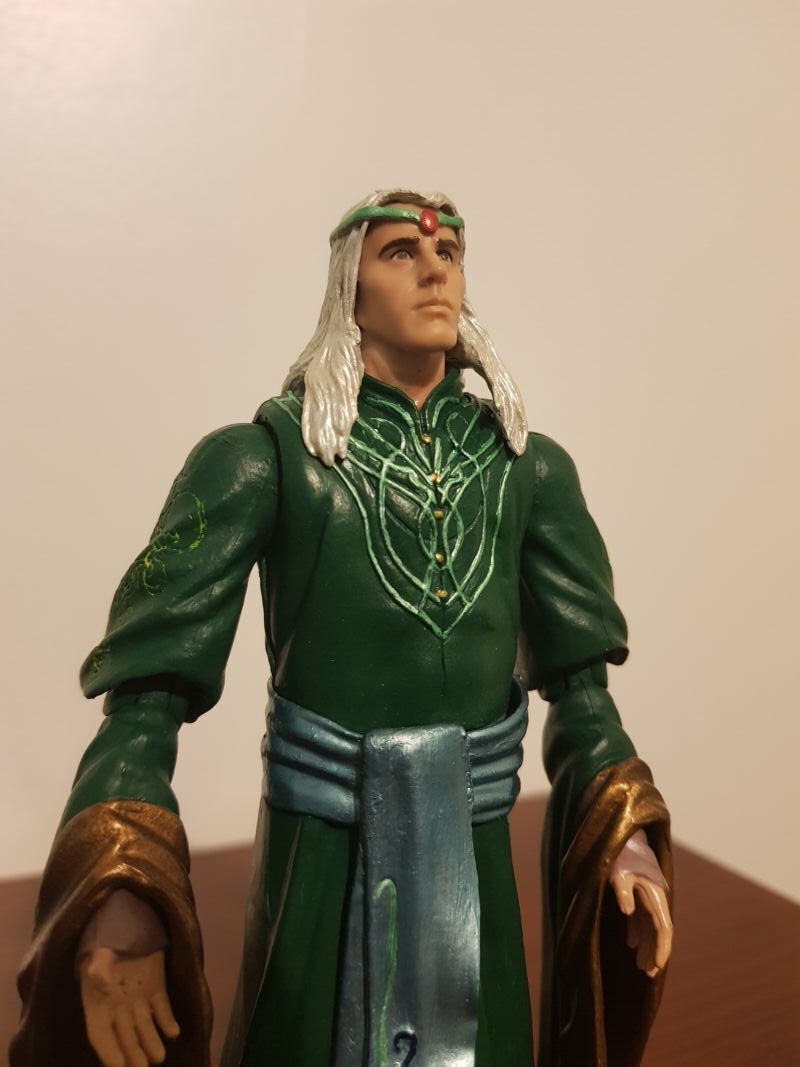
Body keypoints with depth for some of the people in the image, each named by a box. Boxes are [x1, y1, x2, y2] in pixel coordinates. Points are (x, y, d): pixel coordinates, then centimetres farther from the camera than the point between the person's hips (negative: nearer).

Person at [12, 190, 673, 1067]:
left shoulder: (528, 466, 0)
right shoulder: (266, 458, -11)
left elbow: (576, 675, 4)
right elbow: (151, 689, -14)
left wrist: (627, 834, -6)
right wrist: (119, 893, -26)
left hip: (474, 860, 4)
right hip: (322, 854, -3)